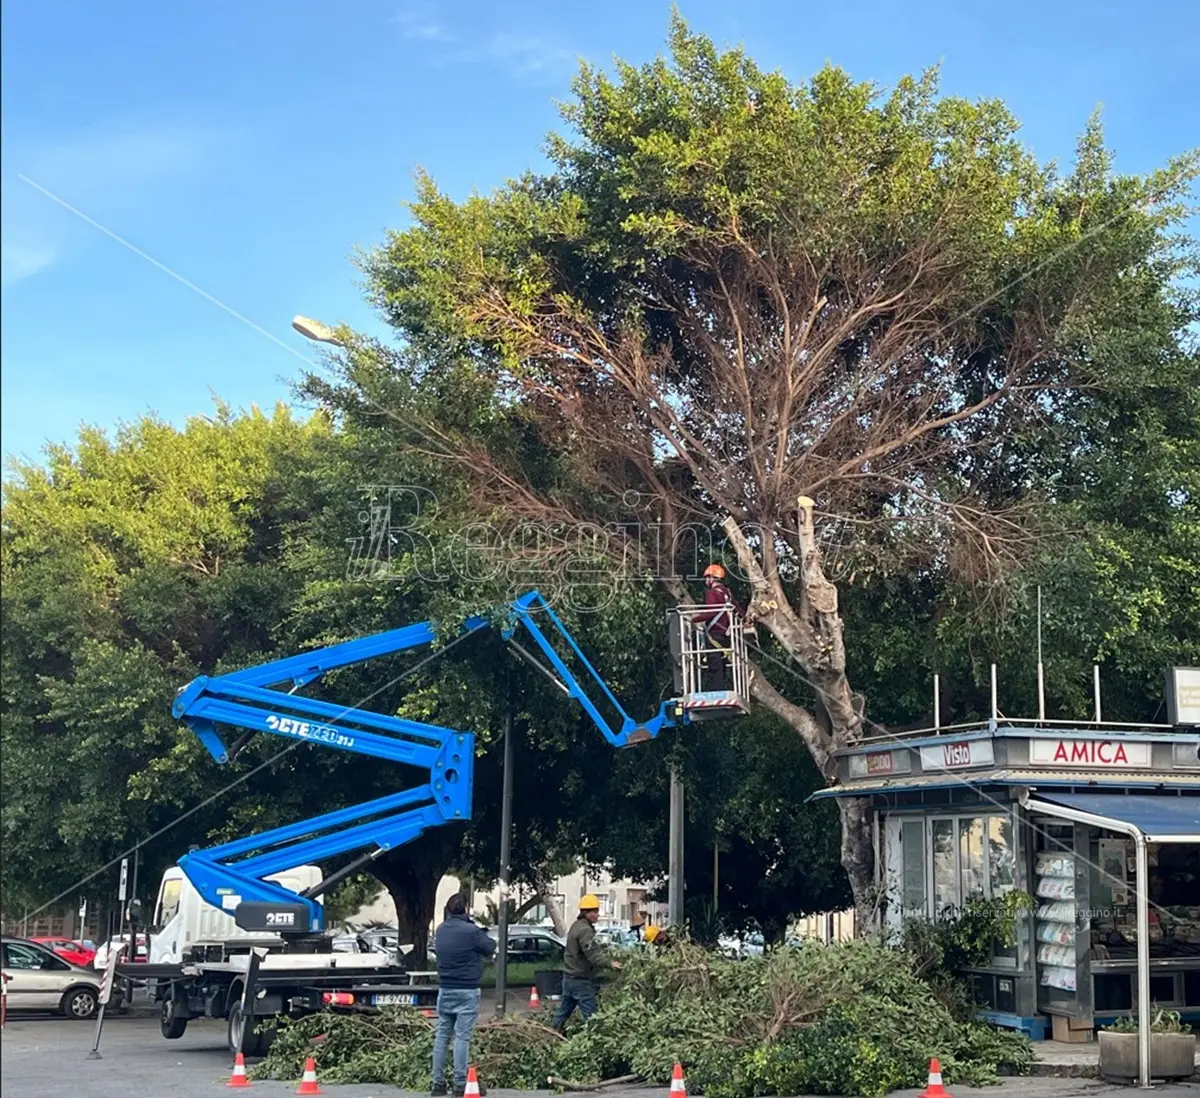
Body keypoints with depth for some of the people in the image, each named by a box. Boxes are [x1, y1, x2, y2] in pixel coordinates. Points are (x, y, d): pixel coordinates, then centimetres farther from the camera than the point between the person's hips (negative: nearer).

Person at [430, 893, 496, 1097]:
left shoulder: (441, 930, 3)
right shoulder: (471, 931, -18)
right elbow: (490, 948, -4)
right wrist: (482, 934, 16)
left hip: (445, 990, 6)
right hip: (467, 991, -6)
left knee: (442, 1035, 10)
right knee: (462, 1037, -4)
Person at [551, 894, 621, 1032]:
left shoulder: (576, 926, 15)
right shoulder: (585, 930, -19)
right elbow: (592, 953, -29)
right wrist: (609, 964, -36)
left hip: (570, 976, 10)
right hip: (581, 980, -10)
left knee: (564, 1010, 17)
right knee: (590, 1014, -10)